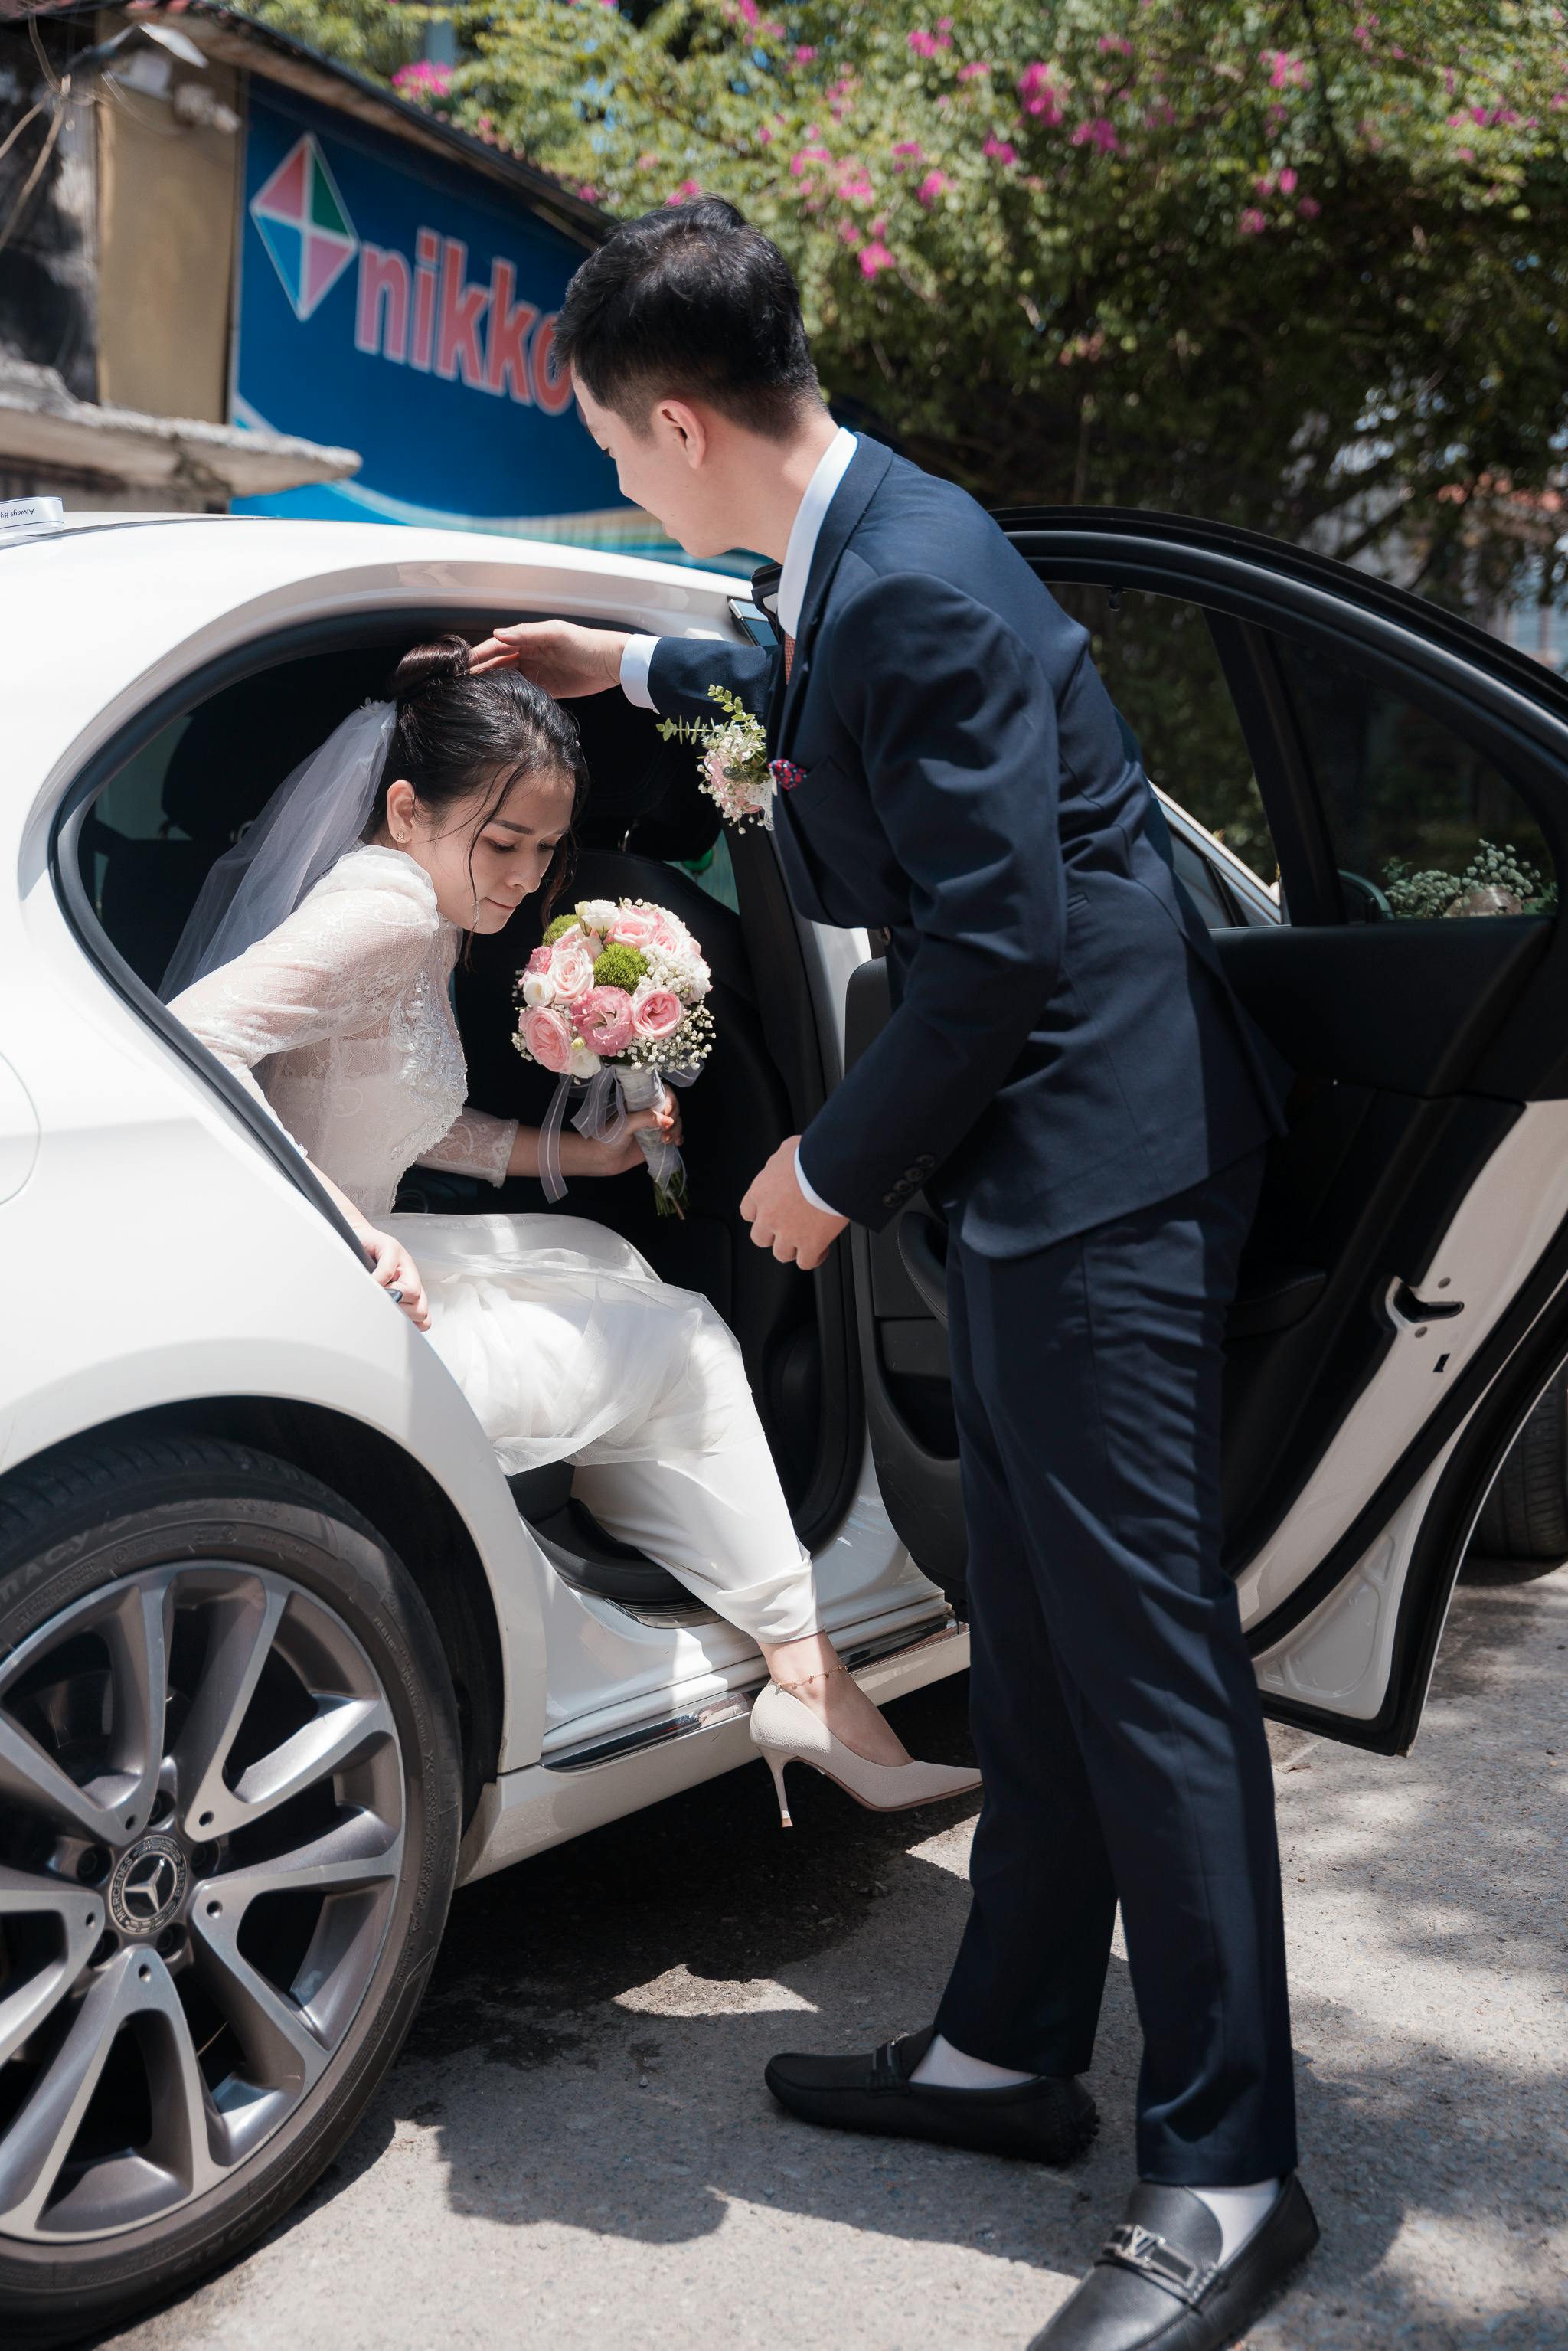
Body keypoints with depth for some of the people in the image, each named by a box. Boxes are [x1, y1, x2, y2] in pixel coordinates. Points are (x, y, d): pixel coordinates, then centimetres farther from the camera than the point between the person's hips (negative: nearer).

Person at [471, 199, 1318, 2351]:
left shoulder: (916, 582, -20)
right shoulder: (858, 551, 11)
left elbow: (998, 945, -22)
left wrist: (834, 1168, -9)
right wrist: (635, 669, 44)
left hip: (1100, 1160, -11)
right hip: (1027, 1159, 11)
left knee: (1142, 1650, -5)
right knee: (1035, 1640, 16)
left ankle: (1227, 2176, 7)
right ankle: (1012, 2050, 31)